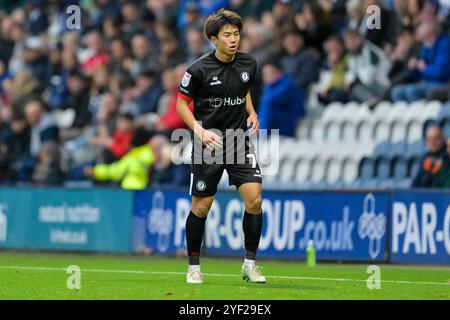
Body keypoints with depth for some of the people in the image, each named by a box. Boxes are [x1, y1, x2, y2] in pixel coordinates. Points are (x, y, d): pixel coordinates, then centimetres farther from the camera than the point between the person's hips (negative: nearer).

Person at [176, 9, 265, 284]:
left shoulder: (248, 64, 1)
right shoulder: (199, 70, -12)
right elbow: (182, 104, -3)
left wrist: (252, 113, 3)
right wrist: (200, 131, -16)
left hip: (240, 140, 3)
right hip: (208, 144, -3)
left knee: (254, 200, -10)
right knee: (201, 207, 2)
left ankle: (250, 263, 3)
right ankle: (194, 266, 18)